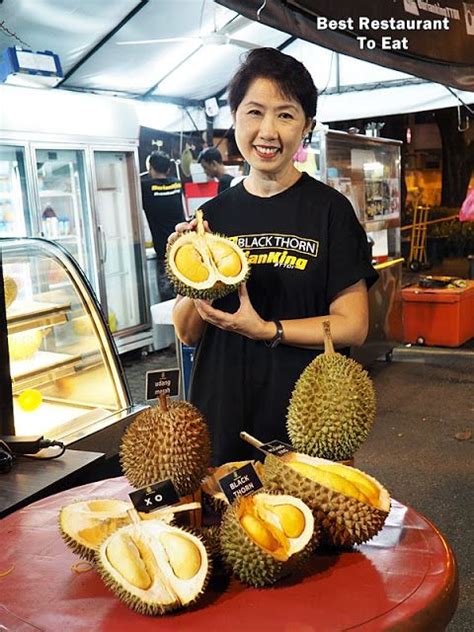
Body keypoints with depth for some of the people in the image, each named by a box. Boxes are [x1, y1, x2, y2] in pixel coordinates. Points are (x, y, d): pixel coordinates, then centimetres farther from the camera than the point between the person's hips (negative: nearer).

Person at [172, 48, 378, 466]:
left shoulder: (329, 210, -6)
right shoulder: (214, 214, 3)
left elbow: (353, 325, -9)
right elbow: (188, 333, 5)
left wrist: (267, 330, -19)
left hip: (308, 414, -2)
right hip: (222, 415, 3)